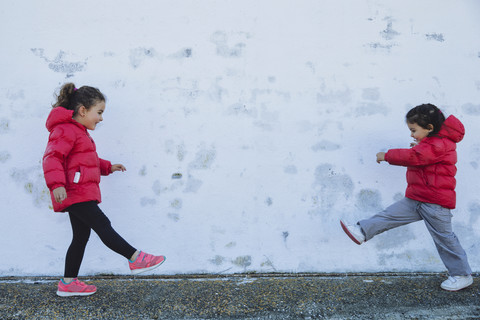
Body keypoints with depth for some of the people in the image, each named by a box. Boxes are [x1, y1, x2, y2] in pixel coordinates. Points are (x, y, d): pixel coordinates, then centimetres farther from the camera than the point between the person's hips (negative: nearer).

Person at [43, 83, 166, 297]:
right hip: (75, 193, -11)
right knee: (103, 226, -8)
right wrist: (57, 184, -35)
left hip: (81, 194, 11)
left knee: (81, 237, 11)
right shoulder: (65, 130, -11)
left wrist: (107, 167, 24)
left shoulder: (79, 132, 23)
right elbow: (52, 158, -23)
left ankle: (68, 283, 19)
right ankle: (136, 259, -5)